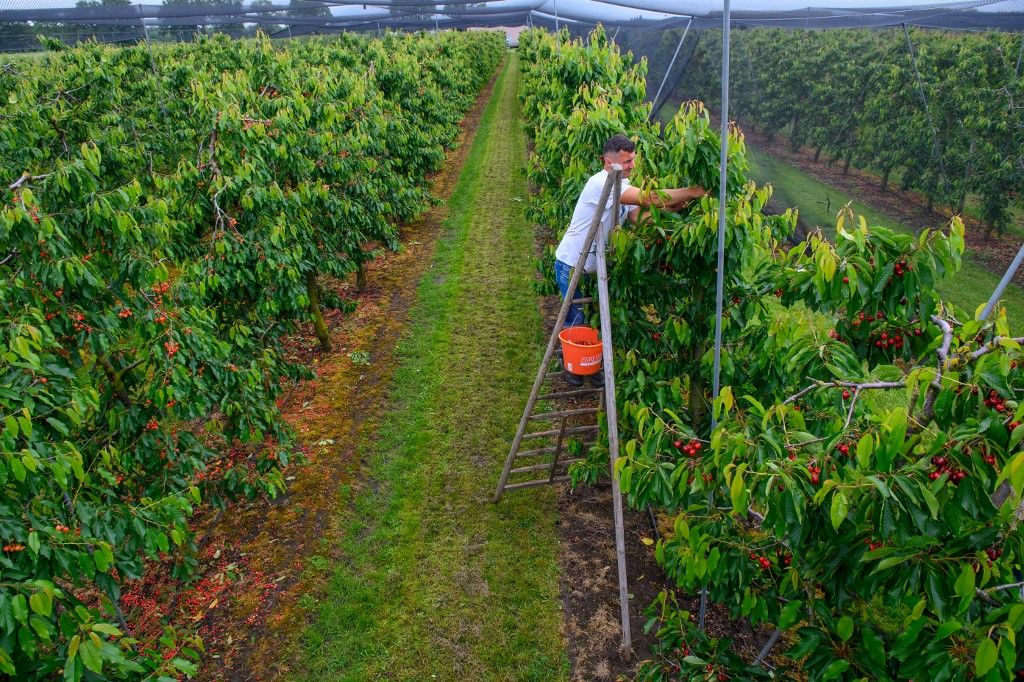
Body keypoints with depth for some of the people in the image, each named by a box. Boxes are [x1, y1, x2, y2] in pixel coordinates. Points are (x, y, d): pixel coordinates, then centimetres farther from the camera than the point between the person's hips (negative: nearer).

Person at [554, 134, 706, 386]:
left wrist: (671, 207, -20)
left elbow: (639, 216, -5)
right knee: (577, 320, 2)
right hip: (571, 265, -8)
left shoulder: (622, 185, 4)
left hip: (593, 265, 8)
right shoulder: (601, 183, -27)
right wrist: (693, 192, -33)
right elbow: (649, 198, -34)